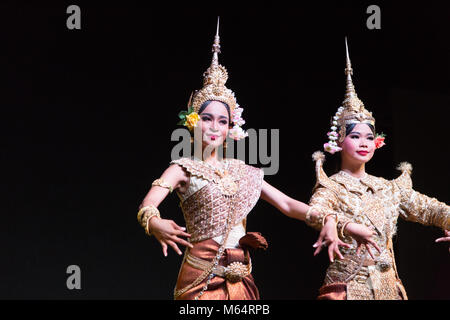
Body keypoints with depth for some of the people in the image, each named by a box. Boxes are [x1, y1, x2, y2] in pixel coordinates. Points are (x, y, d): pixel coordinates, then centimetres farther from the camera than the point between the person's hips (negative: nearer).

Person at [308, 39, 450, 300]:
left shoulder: (389, 188, 12)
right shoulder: (331, 187, -4)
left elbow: (429, 209, 8)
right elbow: (314, 212, -24)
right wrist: (349, 226, -38)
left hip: (388, 287, 5)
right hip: (349, 286, -5)